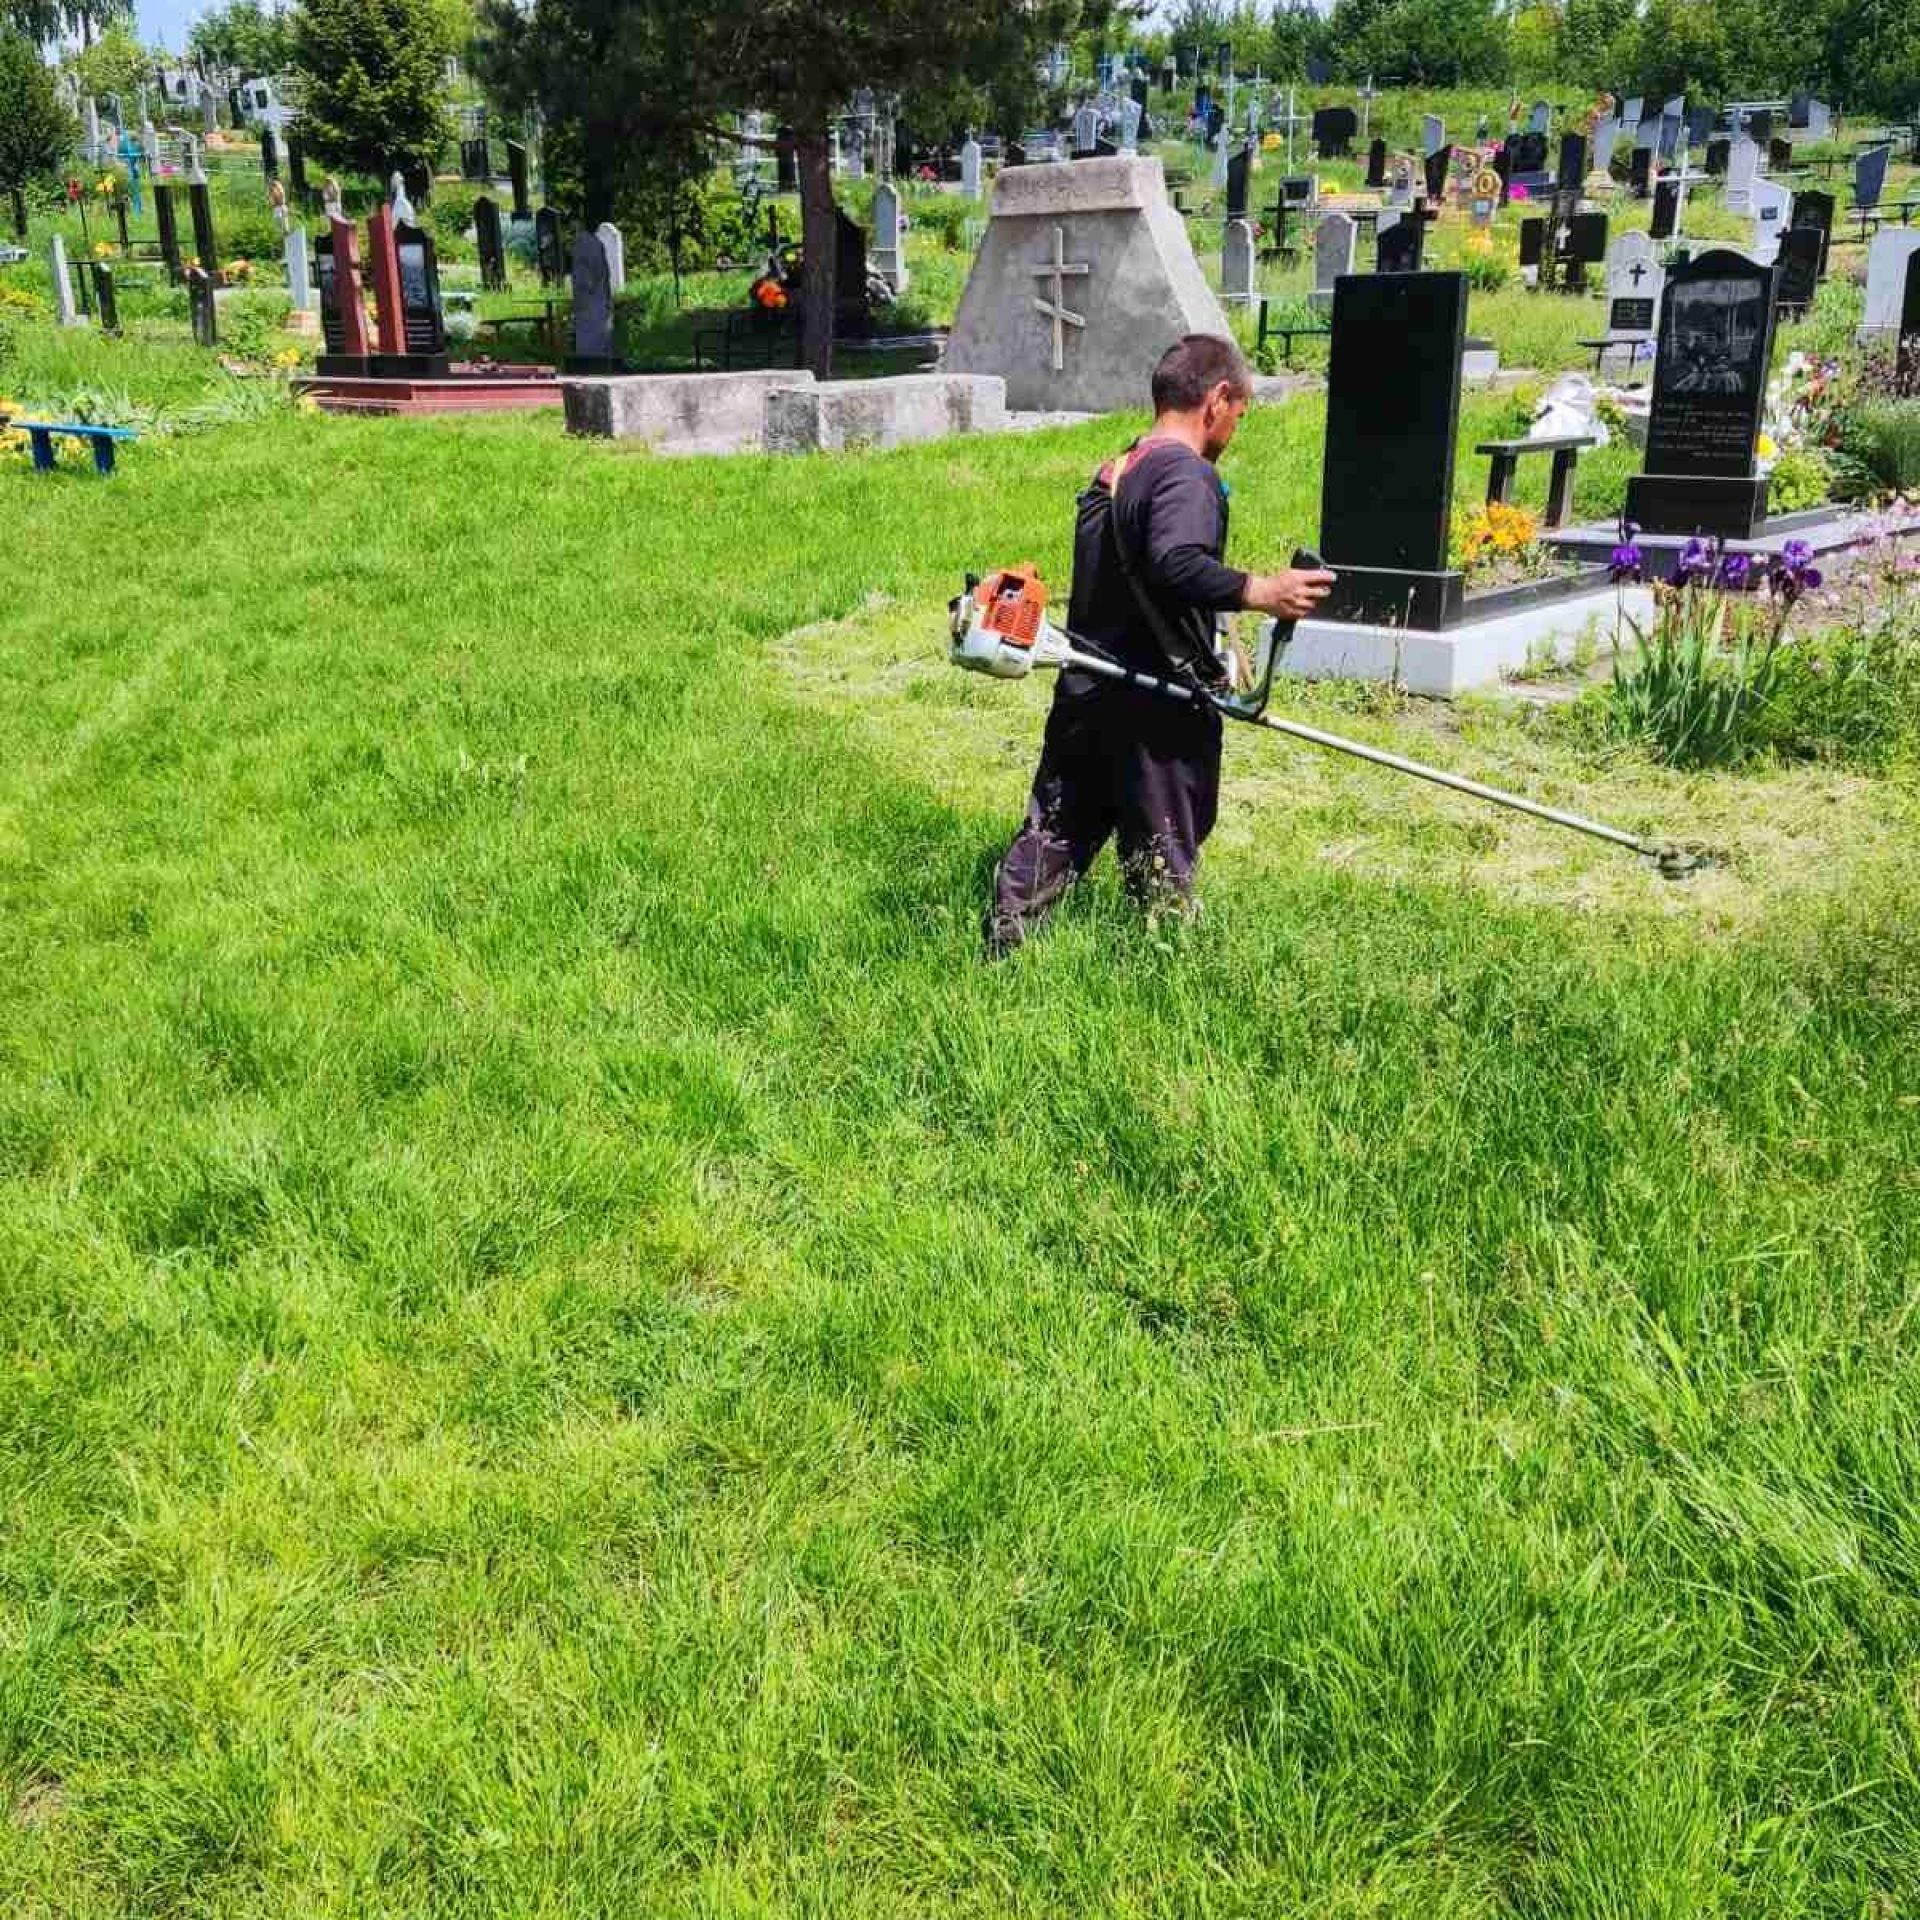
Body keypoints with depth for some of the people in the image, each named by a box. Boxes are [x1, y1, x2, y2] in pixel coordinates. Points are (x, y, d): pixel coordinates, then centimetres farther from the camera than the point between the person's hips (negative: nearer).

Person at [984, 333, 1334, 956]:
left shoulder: (1110, 474, 14)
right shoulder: (1188, 475, -15)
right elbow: (1175, 564, -33)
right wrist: (1259, 591, -33)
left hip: (1083, 698, 8)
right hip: (1156, 715, -8)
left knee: (1051, 840, 15)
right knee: (1163, 869, 5)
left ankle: (1001, 955, 18)